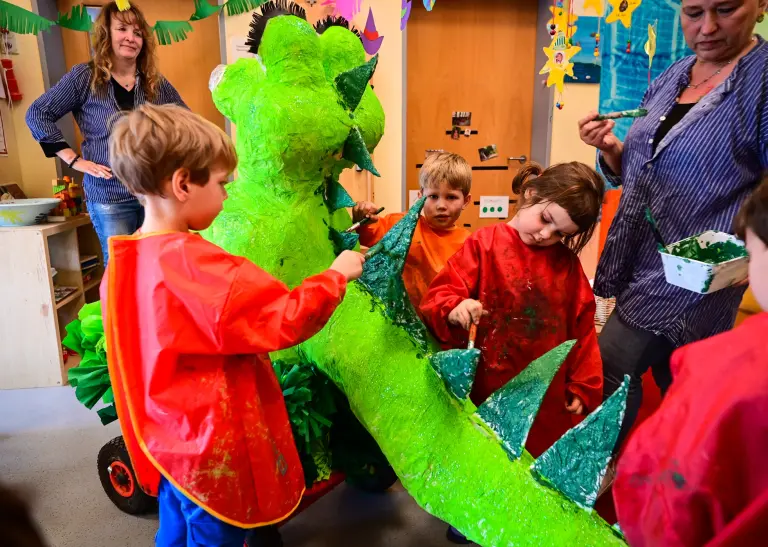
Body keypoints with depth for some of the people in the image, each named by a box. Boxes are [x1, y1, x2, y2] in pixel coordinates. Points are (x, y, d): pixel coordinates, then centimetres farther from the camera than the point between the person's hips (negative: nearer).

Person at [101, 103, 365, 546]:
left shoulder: (125, 261, -1)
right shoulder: (194, 264, -29)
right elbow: (286, 321, -28)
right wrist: (336, 276, -14)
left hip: (168, 441, 8)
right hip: (213, 449, -8)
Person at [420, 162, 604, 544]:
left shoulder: (566, 262, 2)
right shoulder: (483, 245, -9)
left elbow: (582, 327, 5)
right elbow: (440, 295, -13)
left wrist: (582, 387, 4)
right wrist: (454, 309, -36)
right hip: (487, 387, -2)